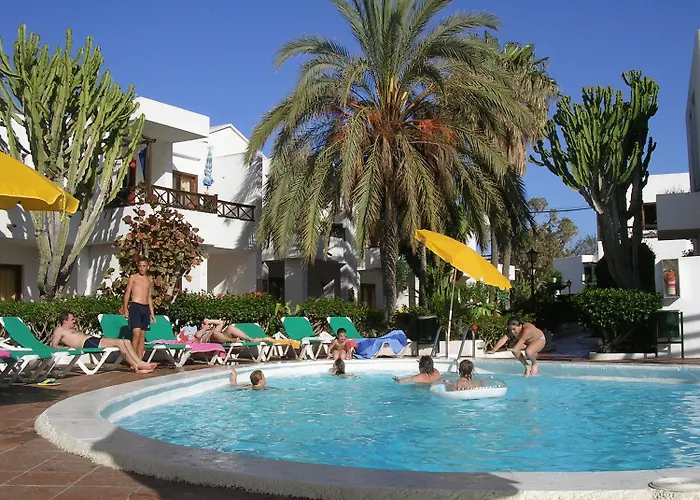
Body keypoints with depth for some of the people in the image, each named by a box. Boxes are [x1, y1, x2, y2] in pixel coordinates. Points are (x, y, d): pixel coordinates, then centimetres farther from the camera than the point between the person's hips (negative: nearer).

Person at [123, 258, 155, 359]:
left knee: (143, 336, 3)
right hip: (135, 306, -5)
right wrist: (125, 309, -9)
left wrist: (152, 313, 18)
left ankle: (139, 361, 5)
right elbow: (127, 293, 1)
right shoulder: (133, 277, 4)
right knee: (136, 333, -16)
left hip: (146, 308, 5)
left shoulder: (150, 280, 17)